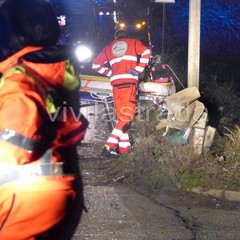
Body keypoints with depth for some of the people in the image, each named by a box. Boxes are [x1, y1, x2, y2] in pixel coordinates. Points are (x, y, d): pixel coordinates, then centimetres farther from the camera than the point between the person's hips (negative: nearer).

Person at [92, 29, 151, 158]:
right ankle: (109, 147, -18)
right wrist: (138, 69, 1)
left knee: (121, 115, 13)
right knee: (127, 115, -7)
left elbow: (96, 65, 20)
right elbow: (146, 52, -2)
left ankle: (124, 146, 11)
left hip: (116, 82, 4)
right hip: (130, 81, -4)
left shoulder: (109, 47, 24)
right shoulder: (133, 42, 17)